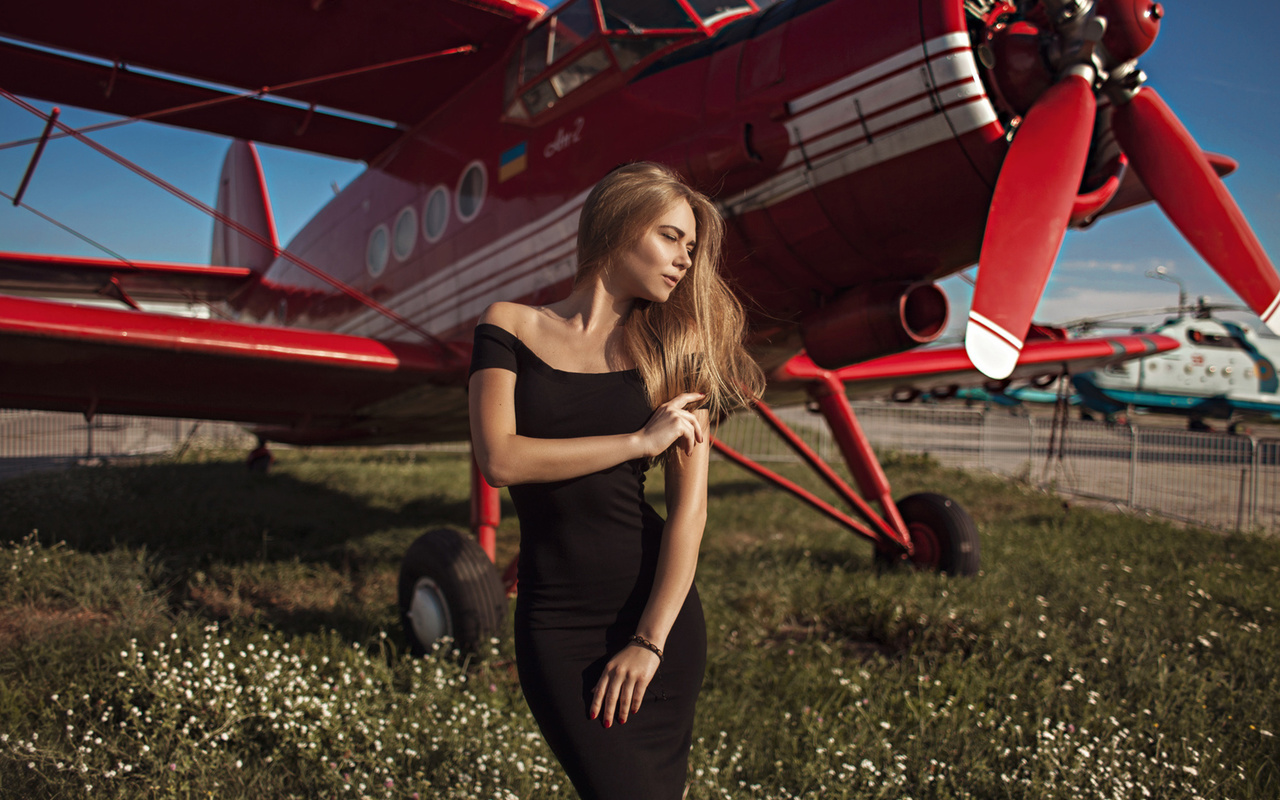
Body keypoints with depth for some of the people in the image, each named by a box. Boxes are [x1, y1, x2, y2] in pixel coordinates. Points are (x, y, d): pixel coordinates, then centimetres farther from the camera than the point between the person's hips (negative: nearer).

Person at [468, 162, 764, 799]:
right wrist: (641, 441, -10)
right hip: (555, 620, -1)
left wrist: (650, 641, -10)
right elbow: (500, 459, -11)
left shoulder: (672, 353, 4)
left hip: (657, 605, 2)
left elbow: (690, 509, -3)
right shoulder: (510, 326, 3)